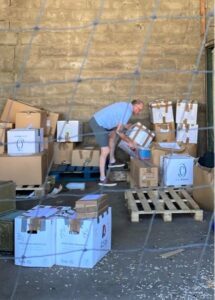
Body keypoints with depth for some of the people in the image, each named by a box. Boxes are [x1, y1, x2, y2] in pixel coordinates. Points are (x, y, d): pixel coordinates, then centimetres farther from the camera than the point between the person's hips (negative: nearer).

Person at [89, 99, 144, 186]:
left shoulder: (125, 105, 15)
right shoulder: (128, 111, -15)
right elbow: (119, 131, -15)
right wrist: (129, 142, -4)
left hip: (97, 120, 11)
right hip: (98, 124, -11)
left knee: (113, 134, 30)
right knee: (106, 151, -10)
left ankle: (112, 161, 44)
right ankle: (103, 179, -3)